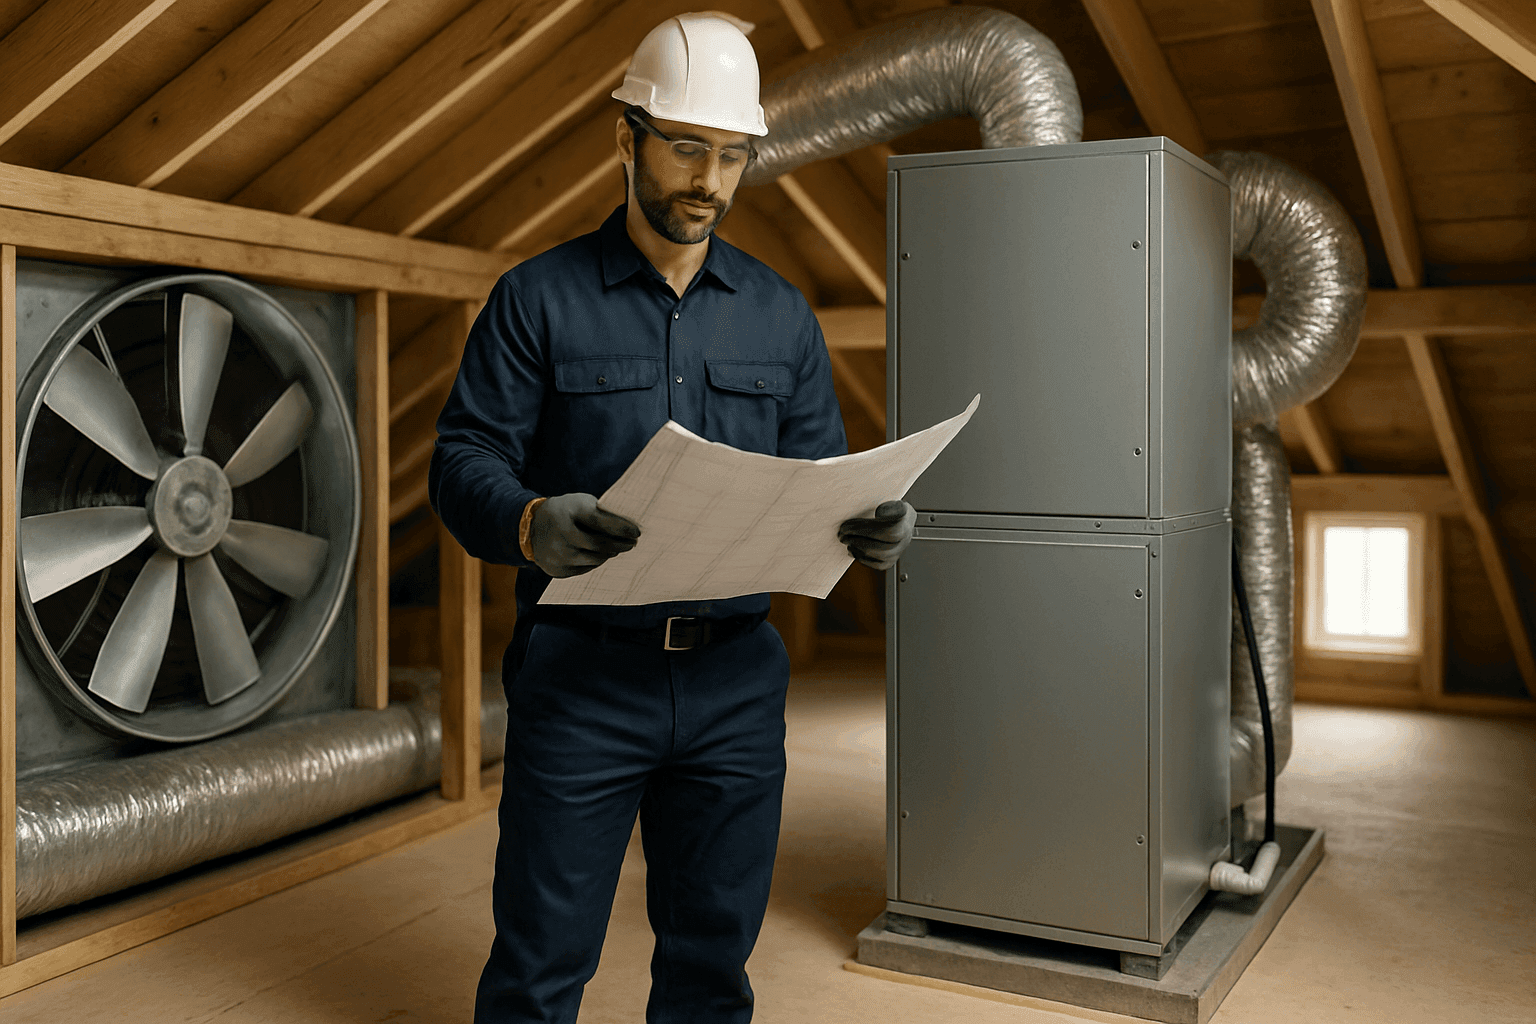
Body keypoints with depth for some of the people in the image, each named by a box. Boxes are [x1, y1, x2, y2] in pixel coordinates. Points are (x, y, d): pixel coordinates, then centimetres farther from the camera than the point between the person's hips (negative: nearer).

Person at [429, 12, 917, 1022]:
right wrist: (532, 523, -28)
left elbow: (820, 473, 10)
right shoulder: (538, 298, 0)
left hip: (737, 680, 4)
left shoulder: (781, 314, 11)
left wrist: (874, 522, -13)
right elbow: (464, 461, -6)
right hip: (579, 673, -3)